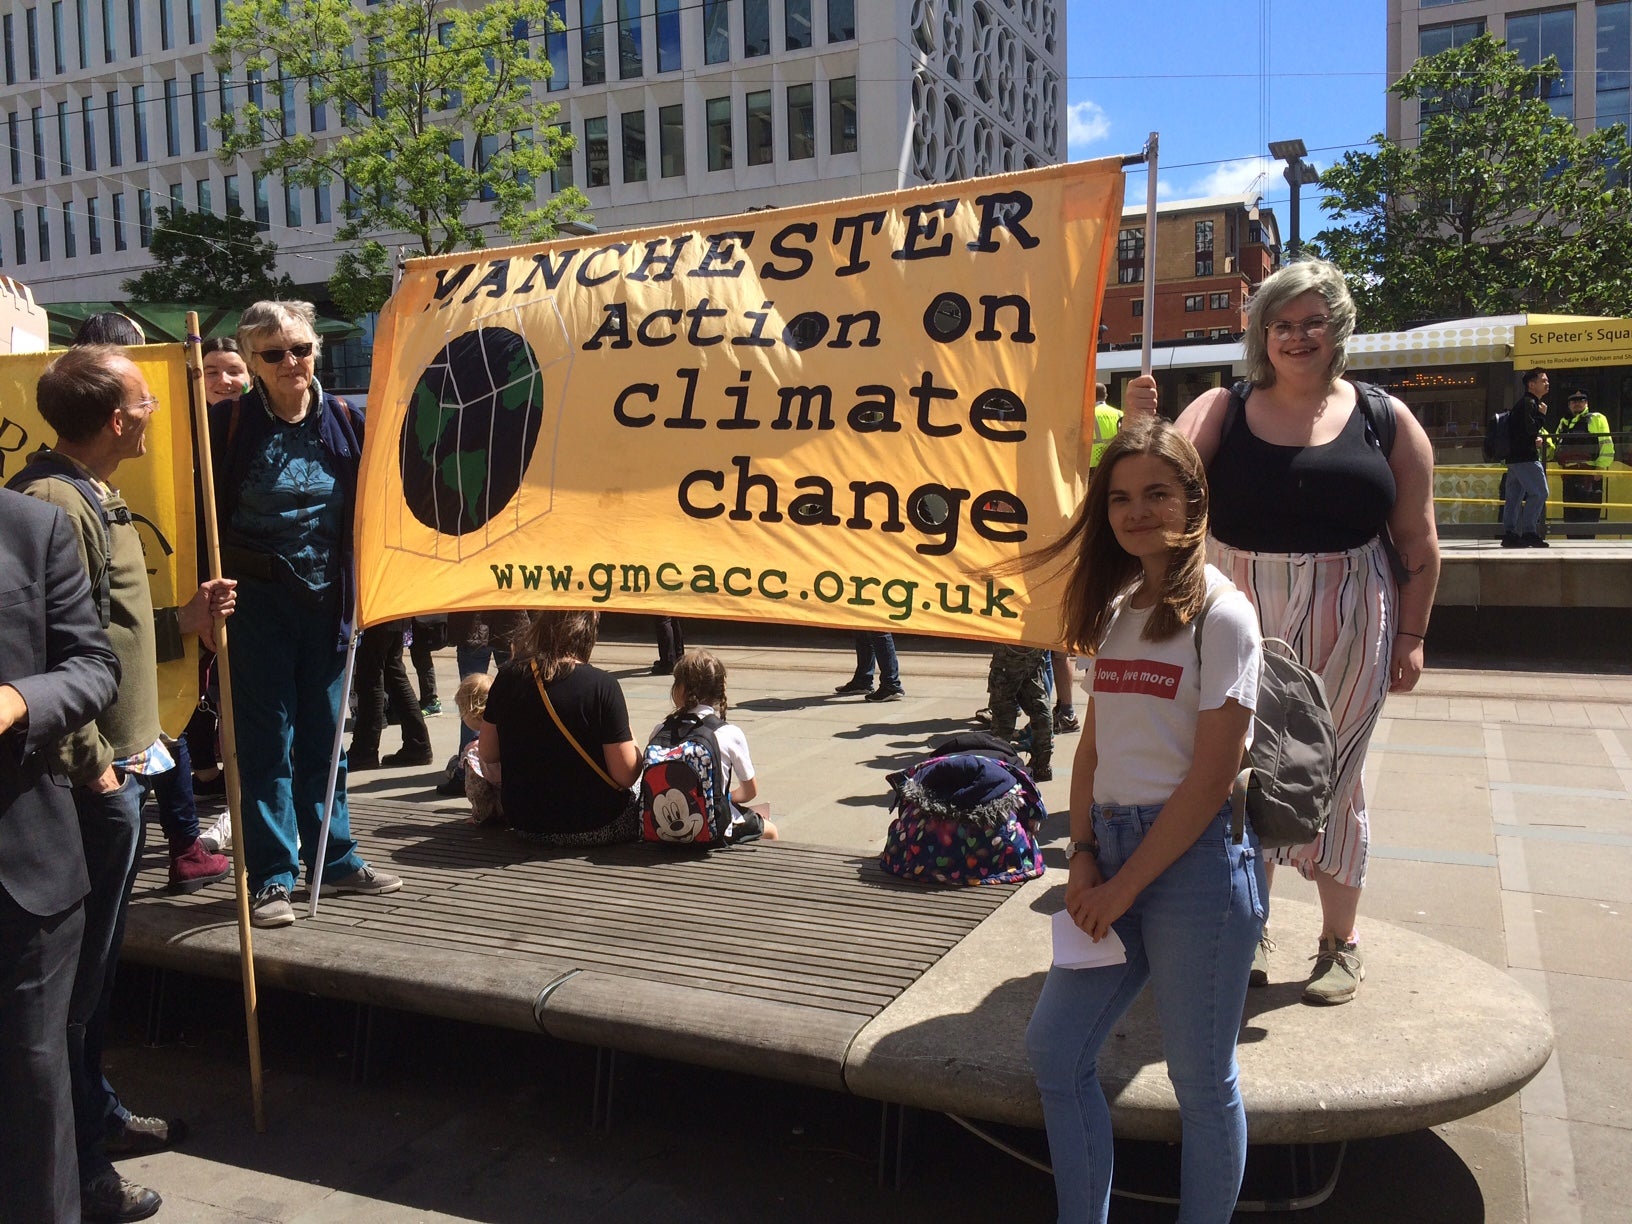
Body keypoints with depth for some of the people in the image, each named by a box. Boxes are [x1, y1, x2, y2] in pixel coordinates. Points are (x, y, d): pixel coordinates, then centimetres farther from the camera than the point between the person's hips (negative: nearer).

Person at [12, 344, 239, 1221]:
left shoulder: (88, 498, 14)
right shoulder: (54, 504, -19)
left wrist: (182, 620, 10)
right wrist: (93, 767, -20)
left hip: (118, 767, 10)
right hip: (90, 782, -10)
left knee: (95, 960, 20)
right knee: (77, 970, 2)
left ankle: (96, 1114, 36)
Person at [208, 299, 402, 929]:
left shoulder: (345, 421, 3)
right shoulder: (229, 422, -6)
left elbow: (367, 510, 11)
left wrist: (362, 591, 3)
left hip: (327, 604, 3)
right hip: (257, 602, -3)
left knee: (324, 737, 13)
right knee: (266, 742, 2)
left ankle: (334, 858, 26)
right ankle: (272, 878, 11)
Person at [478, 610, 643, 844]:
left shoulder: (509, 676, -5)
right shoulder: (602, 686, -18)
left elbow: (488, 755, 5)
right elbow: (625, 775, -17)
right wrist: (630, 741, 3)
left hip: (525, 826, 5)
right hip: (592, 830, -4)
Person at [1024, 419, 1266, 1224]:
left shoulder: (1219, 613, -10)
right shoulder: (1113, 609, 10)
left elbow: (1211, 774, -14)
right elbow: (1093, 748, 11)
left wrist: (1125, 885, -13)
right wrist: (1082, 856, -2)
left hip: (1195, 857, -7)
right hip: (1113, 850, 7)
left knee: (1202, 1081, 7)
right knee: (1055, 1050, 12)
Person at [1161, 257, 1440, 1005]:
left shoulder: (1385, 421, 3)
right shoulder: (1221, 412, 3)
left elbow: (1417, 539, 3)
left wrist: (1411, 636, -1)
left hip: (1345, 630, 0)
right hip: (1240, 625, 1)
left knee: (1332, 778, 9)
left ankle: (1340, 942, 26)